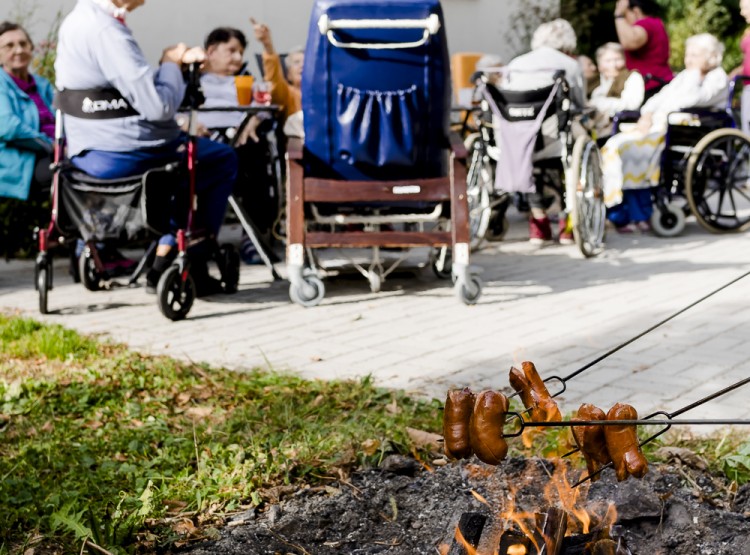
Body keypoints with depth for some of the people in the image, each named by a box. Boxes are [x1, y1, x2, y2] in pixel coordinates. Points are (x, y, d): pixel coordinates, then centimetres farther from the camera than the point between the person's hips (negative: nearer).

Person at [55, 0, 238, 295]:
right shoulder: (107, 30, -21)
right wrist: (172, 64, -6)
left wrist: (176, 61, 3)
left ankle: (167, 253, 28)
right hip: (123, 153, -10)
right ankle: (191, 264, 15)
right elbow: (158, 106, -23)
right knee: (223, 160, 9)